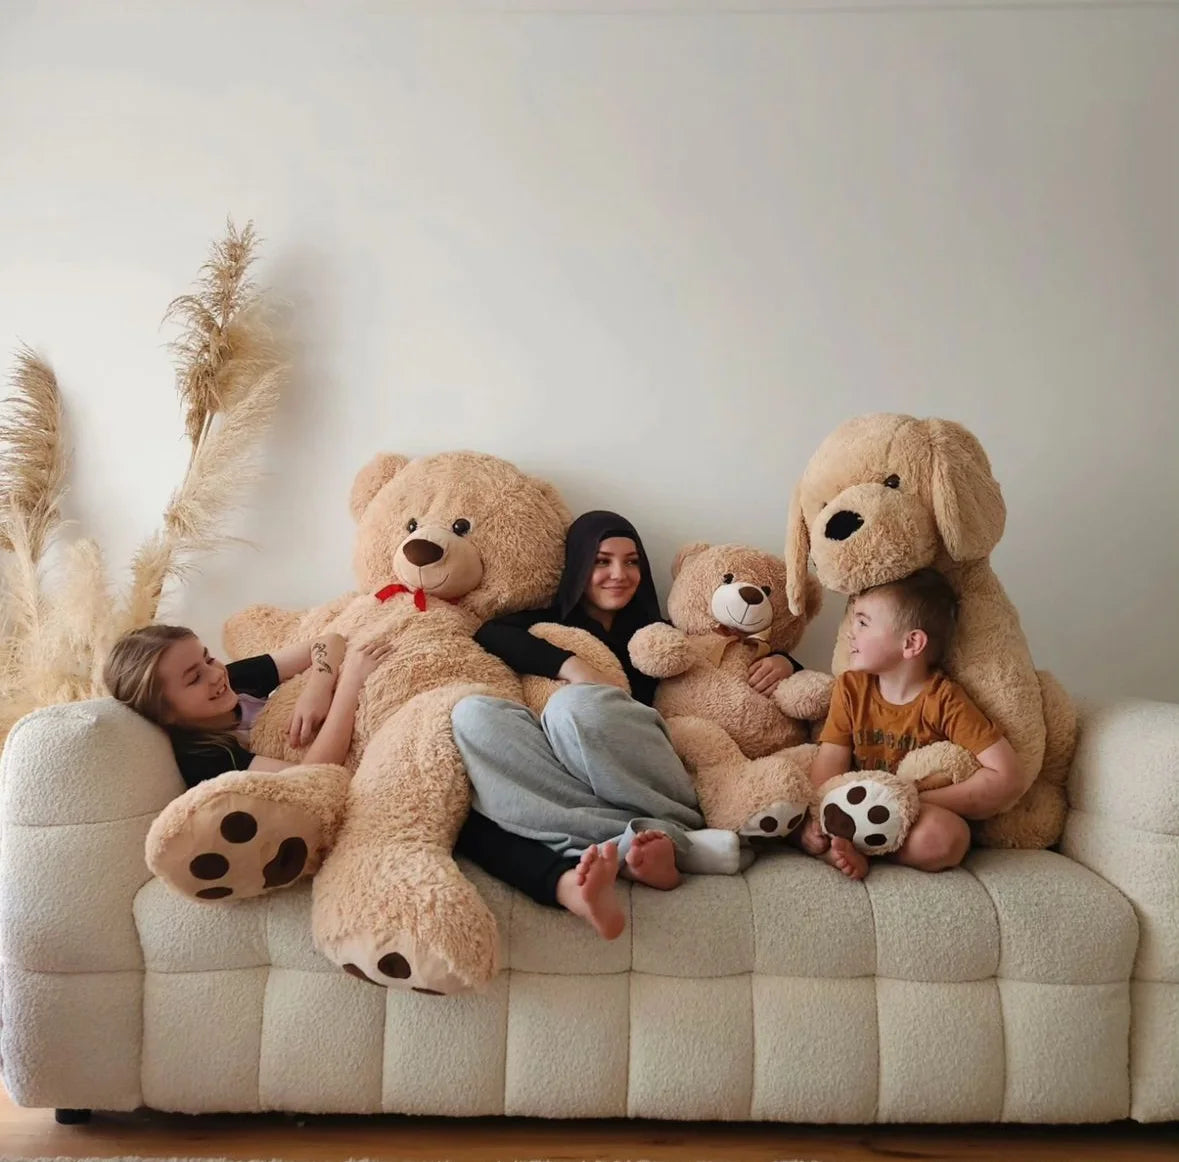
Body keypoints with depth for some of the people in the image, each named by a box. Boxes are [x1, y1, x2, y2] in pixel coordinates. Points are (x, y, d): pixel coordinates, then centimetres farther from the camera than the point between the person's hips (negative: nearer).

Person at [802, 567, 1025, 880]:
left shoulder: (944, 701, -14)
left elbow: (1008, 779, -21)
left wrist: (915, 803, -23)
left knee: (941, 837, -37)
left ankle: (850, 843, -16)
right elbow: (830, 763, -9)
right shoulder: (851, 687, -1)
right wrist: (817, 818, -30)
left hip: (919, 818, -3)